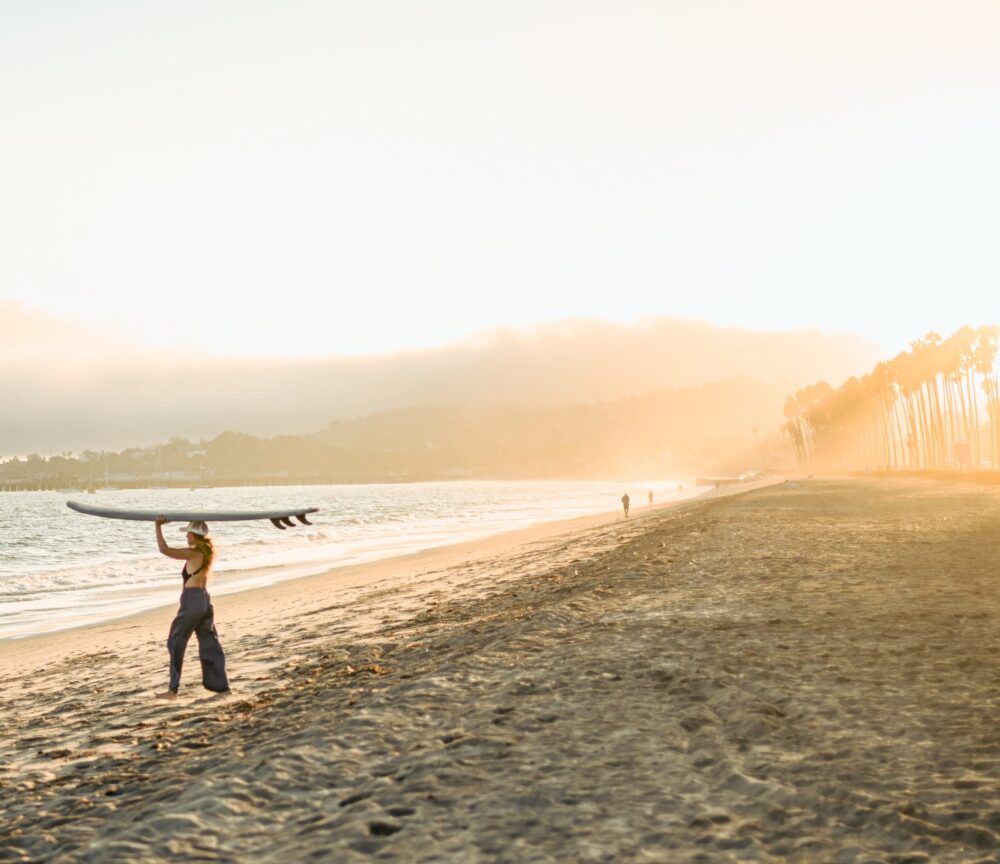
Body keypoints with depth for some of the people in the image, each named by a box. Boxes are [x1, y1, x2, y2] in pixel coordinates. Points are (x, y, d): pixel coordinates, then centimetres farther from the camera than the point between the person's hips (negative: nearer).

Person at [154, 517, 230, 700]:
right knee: (209, 644, 11)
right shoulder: (206, 552, 8)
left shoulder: (193, 553, -14)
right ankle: (220, 685, 12)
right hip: (205, 600, 8)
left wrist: (158, 526, -11)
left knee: (176, 643, 2)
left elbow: (164, 549, -20)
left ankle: (173, 690, 4)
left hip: (191, 600, -8)